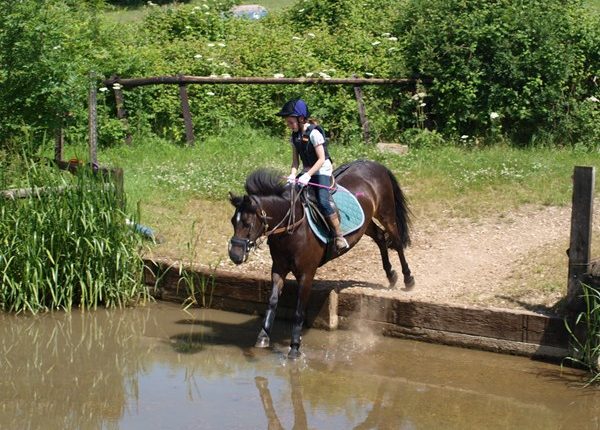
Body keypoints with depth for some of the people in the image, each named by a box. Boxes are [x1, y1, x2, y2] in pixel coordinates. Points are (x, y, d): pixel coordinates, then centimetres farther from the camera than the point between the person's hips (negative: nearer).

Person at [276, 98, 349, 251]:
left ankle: (339, 236, -18)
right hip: (307, 172, 8)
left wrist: (308, 175, -26)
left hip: (322, 171, -8)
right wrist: (293, 175, -13)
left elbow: (321, 159, -19)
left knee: (324, 202, -26)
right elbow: (295, 160, 6)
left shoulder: (313, 133, -18)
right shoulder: (294, 136, 4)